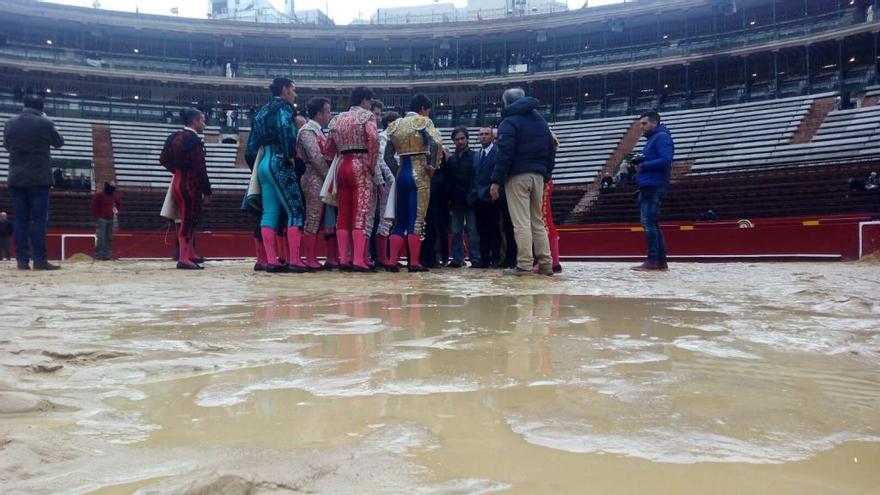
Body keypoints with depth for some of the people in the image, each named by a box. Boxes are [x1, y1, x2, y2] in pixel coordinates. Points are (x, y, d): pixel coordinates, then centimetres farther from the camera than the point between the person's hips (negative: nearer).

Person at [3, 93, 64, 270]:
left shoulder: (10, 123, 7)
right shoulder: (45, 123, -6)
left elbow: (6, 145, 22)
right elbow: (59, 142, 10)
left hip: (16, 179, 4)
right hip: (39, 178, -4)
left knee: (20, 220, 5)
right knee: (39, 219, -4)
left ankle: (22, 260, 3)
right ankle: (40, 260, -8)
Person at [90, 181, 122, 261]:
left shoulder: (114, 195, 12)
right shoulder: (99, 195, -6)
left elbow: (119, 204, 28)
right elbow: (94, 206, -7)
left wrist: (116, 211, 15)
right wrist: (97, 217, -9)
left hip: (110, 219, 6)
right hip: (102, 219, -6)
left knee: (109, 238, 7)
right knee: (100, 237, -11)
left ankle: (108, 254, 12)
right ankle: (98, 255, -8)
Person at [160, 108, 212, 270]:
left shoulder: (175, 137, 11)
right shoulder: (194, 140, -14)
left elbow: (163, 159, 14)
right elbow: (199, 166, -18)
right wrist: (207, 190, -14)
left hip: (178, 182, 9)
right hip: (191, 185, -9)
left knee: (185, 221, 15)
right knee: (189, 221, -4)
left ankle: (189, 255, 20)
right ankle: (184, 259, -3)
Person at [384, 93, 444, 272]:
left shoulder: (396, 124, 14)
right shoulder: (423, 122, -3)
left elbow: (387, 155, 9)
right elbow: (435, 143, -22)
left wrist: (397, 171, 15)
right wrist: (432, 165, -11)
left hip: (401, 174, 6)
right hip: (419, 175, -5)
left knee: (400, 220, 10)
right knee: (417, 220, -3)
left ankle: (393, 261, 7)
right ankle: (414, 262, -3)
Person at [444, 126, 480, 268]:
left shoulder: (474, 157, 0)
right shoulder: (451, 159, 11)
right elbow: (447, 180, 8)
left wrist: (473, 197, -14)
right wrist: (448, 198, -1)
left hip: (469, 201, -4)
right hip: (455, 201, 4)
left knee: (472, 231, 1)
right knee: (456, 232, 6)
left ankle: (475, 259, 4)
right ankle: (457, 259, 11)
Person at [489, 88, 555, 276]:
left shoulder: (509, 122, -5)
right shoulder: (540, 120, 17)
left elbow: (505, 154, -15)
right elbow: (551, 151, 15)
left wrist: (496, 181, -14)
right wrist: (546, 174, 19)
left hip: (517, 176, -6)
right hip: (538, 176, 6)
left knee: (521, 222, -6)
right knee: (538, 221, 11)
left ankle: (524, 265, -7)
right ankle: (545, 263, 9)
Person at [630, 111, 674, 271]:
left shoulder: (661, 137, -8)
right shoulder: (652, 139, 23)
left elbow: (665, 160, -20)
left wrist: (643, 166, -14)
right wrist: (639, 162, 4)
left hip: (653, 187, -10)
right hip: (648, 187, 10)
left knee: (649, 223, -12)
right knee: (651, 224, 9)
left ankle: (652, 261, -12)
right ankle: (661, 261, 11)